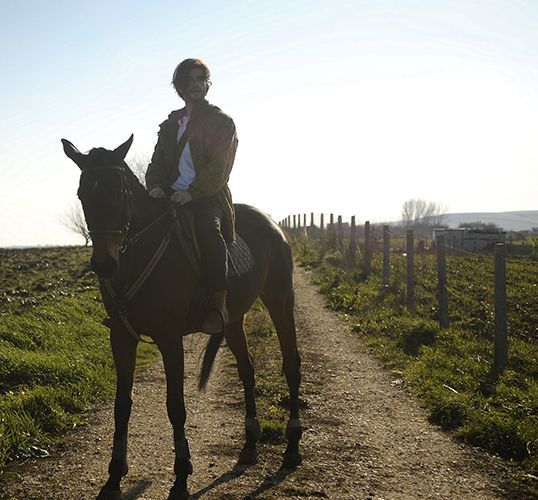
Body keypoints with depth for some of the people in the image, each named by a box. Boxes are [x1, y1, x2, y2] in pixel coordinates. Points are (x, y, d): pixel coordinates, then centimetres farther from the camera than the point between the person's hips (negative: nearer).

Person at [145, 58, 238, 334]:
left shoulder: (221, 122, 6)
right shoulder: (170, 124, 22)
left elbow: (218, 167, -6)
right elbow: (158, 161, 18)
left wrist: (191, 192, -20)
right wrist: (156, 185, -5)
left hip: (208, 196, -6)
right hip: (172, 196, 6)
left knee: (208, 229, -36)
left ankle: (218, 304, -34)